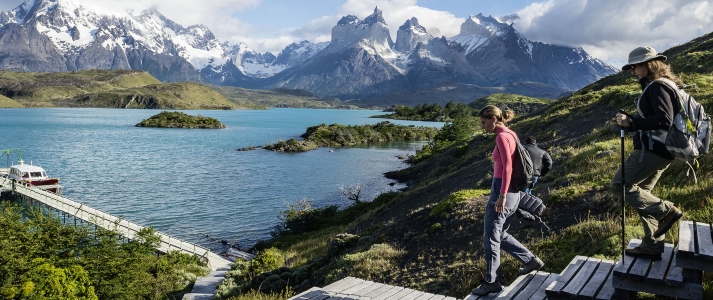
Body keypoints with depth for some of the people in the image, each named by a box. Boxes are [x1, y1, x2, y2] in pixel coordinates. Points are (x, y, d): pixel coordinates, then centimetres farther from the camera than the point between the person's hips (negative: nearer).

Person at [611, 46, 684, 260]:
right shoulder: (655, 86, 17)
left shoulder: (657, 87, -15)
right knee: (641, 193, 13)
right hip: (656, 149, 10)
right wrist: (632, 122, 10)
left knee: (619, 185, -6)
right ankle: (652, 245, 17)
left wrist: (631, 122, -29)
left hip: (652, 150, -10)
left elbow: (664, 121, -26)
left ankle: (666, 211, -2)